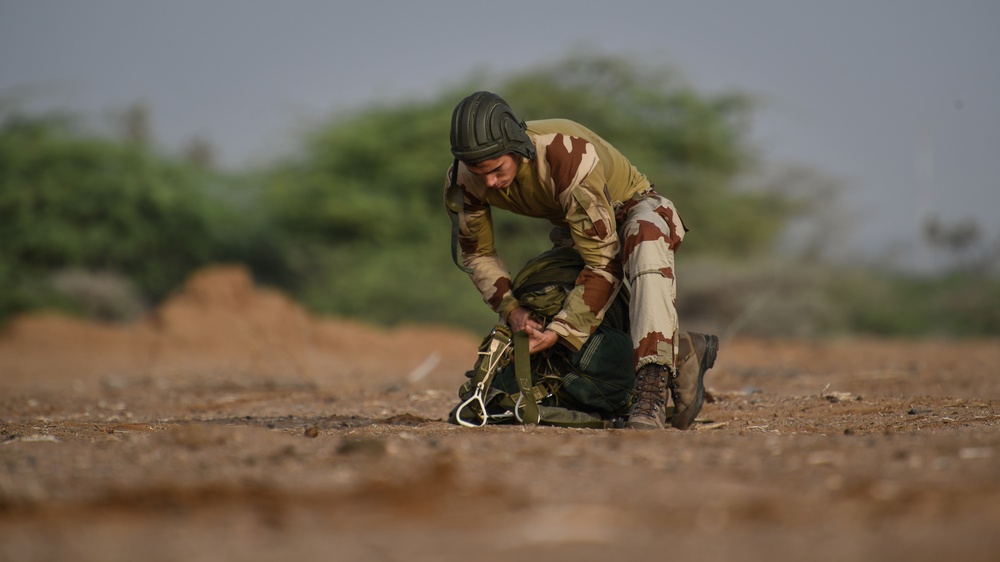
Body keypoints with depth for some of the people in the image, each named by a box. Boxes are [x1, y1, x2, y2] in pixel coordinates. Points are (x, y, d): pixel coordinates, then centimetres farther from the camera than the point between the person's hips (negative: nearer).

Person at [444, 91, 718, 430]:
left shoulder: (569, 156, -41)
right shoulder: (463, 180, -23)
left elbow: (603, 262, -37)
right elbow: (474, 253, -6)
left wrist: (559, 332, -37)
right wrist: (510, 309, -21)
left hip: (629, 208, -7)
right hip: (572, 229, 7)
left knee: (646, 241, -43)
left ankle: (652, 390, -50)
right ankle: (682, 354, 8)